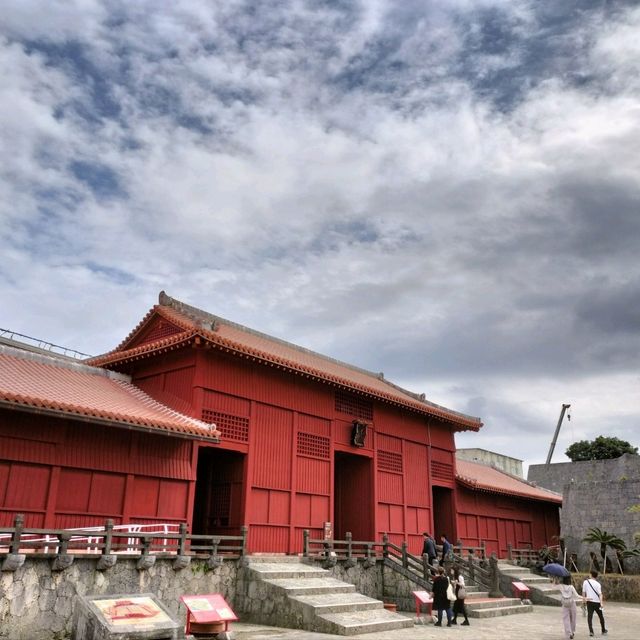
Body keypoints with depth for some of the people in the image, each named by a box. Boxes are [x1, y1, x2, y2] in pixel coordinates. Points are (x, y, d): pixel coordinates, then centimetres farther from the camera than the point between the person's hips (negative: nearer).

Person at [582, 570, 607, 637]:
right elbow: (600, 594, -16)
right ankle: (603, 631, 30)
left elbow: (583, 592, 4)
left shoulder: (585, 582, -1)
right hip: (597, 602, 0)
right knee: (601, 617, 17)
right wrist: (601, 603, -23)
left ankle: (591, 631, -11)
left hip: (589, 602, 0)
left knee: (589, 617, 1)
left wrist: (584, 598, 18)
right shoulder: (598, 584, -6)